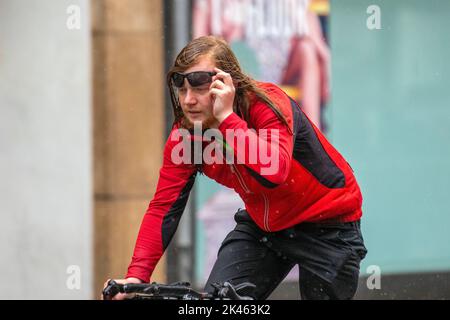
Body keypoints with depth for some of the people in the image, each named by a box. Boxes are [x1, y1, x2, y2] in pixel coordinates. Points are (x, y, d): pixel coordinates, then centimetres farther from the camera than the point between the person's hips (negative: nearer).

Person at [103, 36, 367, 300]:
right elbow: (164, 207, -16)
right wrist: (136, 277, -27)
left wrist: (226, 117, -42)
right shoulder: (185, 135, -12)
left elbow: (273, 172, -44)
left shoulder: (268, 104, -27)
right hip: (263, 224, 5)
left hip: (327, 223, -5)